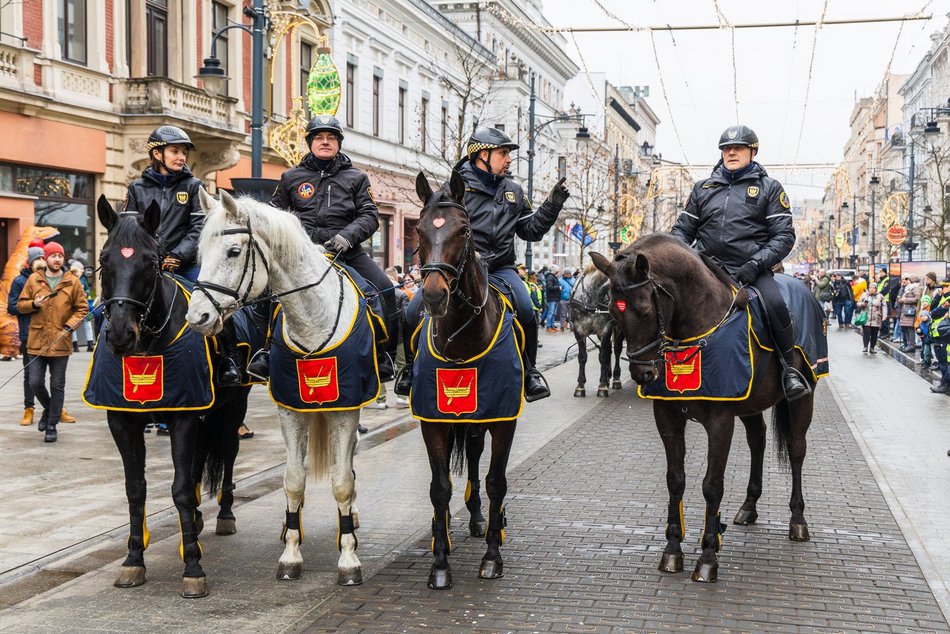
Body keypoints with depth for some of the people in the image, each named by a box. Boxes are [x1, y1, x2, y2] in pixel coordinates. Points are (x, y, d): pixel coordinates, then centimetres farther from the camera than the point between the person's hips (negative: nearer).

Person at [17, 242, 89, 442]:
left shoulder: (72, 281, 2)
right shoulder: (34, 279, 5)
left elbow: (82, 308, 4)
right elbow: (20, 304, 10)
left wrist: (70, 325, -11)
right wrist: (34, 304, -11)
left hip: (61, 341, -1)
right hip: (37, 340, 1)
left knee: (57, 385, 3)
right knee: (35, 382, 0)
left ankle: (52, 425, 13)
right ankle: (48, 408, 29)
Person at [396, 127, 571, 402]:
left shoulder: (513, 191, 15)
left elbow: (531, 230, 19)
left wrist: (552, 205, 6)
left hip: (500, 268, 2)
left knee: (526, 311, -25)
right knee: (414, 312, -17)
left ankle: (529, 370, -4)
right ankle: (414, 365, 10)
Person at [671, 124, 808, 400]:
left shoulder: (769, 187, 9)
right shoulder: (703, 188, 19)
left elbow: (784, 235, 1)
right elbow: (682, 229, 20)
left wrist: (756, 264, -15)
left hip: (750, 270, -3)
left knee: (774, 304, -31)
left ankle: (790, 369, -13)